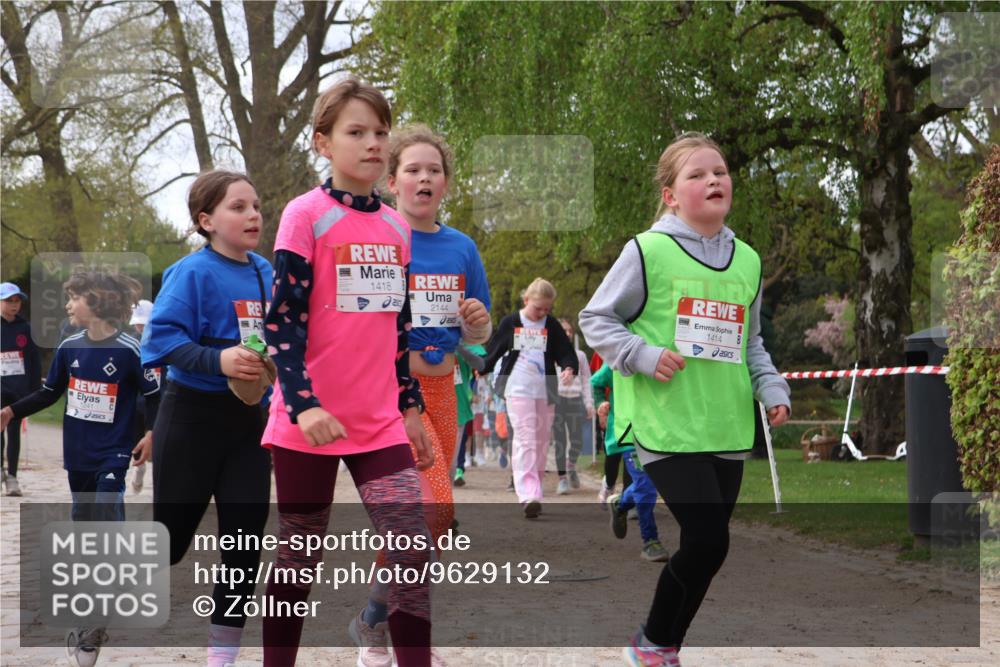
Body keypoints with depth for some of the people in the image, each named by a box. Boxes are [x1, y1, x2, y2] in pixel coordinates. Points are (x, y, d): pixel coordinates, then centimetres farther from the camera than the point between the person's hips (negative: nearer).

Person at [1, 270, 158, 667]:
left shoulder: (128, 350, -12)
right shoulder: (69, 347, 2)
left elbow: (153, 396, -4)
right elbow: (50, 393, 13)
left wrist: (151, 434, -14)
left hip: (112, 456, -6)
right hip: (77, 455, 6)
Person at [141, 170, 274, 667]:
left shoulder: (265, 273, 5)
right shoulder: (194, 272, -13)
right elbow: (161, 341, -20)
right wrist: (218, 360, -32)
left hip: (248, 418, 6)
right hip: (193, 417, -5)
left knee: (245, 543, 3)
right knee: (169, 538, 5)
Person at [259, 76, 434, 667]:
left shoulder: (397, 227, 11)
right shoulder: (307, 214, -6)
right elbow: (283, 318, -12)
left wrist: (411, 406, 17)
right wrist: (303, 404, -21)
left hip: (381, 423, 5)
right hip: (310, 422, -5)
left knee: (414, 554, -5)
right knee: (299, 560, 6)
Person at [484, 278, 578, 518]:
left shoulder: (552, 325, 6)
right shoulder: (510, 323, 2)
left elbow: (566, 352, 2)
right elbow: (494, 350, 11)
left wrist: (569, 368, -17)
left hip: (545, 391, 3)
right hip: (518, 388, -3)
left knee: (541, 442, 7)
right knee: (525, 439, -15)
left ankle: (533, 490, 18)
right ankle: (529, 495, -25)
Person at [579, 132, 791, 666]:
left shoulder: (747, 261, 12)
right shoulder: (648, 251, -5)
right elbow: (595, 319, 1)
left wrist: (771, 388, 7)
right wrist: (644, 356, -13)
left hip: (727, 430, 6)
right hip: (667, 425, -6)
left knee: (707, 547, 7)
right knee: (708, 539, -13)